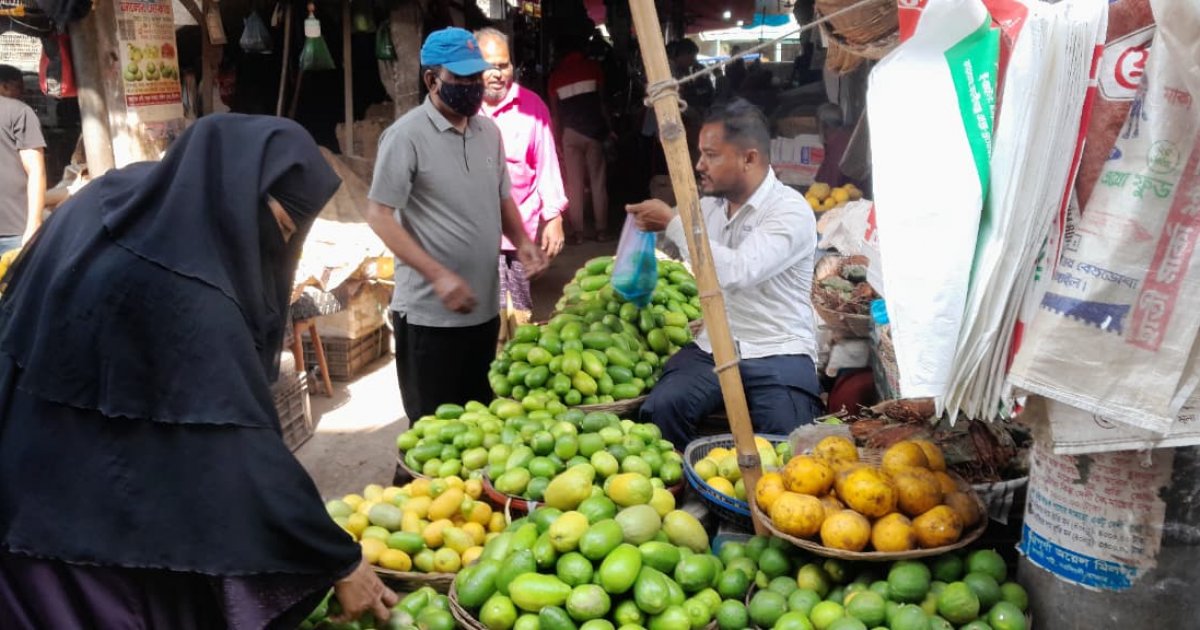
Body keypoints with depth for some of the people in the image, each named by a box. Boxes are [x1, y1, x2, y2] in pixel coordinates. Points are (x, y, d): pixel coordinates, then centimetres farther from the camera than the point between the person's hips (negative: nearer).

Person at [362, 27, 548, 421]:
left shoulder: (488, 131, 9)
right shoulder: (407, 135, -12)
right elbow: (378, 215, -14)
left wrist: (521, 242, 0)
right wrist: (438, 275, -23)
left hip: (484, 307, 7)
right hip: (429, 313, -6)